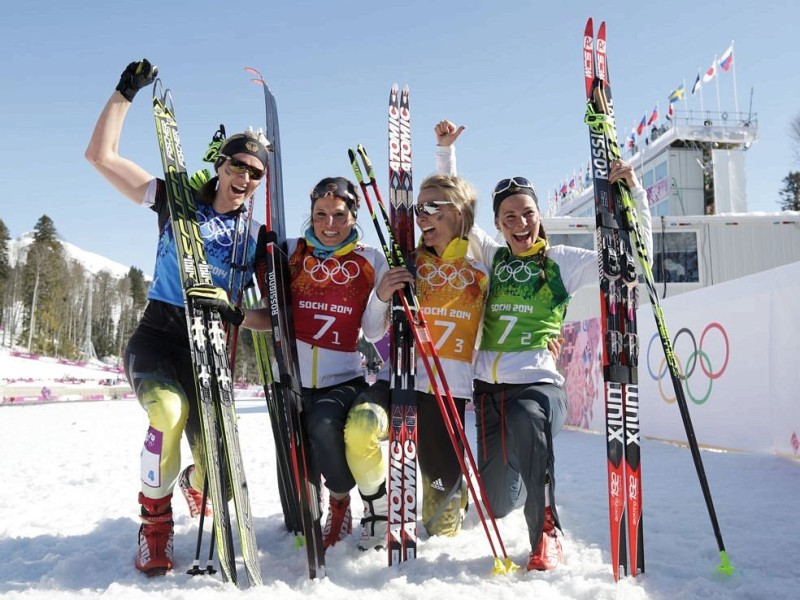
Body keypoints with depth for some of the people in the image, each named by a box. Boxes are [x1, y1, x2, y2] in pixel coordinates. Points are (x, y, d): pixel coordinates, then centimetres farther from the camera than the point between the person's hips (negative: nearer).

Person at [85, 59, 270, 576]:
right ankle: (155, 524, -5)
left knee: (215, 461, -10)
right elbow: (100, 155, -1)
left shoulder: (256, 238, 7)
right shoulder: (177, 201, 3)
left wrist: (235, 313, -18)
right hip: (157, 337, -2)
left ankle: (195, 485, 33)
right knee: (171, 413, -33)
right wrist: (126, 92, -3)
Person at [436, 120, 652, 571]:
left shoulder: (563, 261, 4)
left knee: (527, 423, -40)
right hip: (488, 386, 3)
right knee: (499, 504, 1)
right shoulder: (491, 257, 11)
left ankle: (547, 534, -18)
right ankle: (520, 481, 41)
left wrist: (633, 191, -8)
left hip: (538, 382, -3)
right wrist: (447, 150, 13)